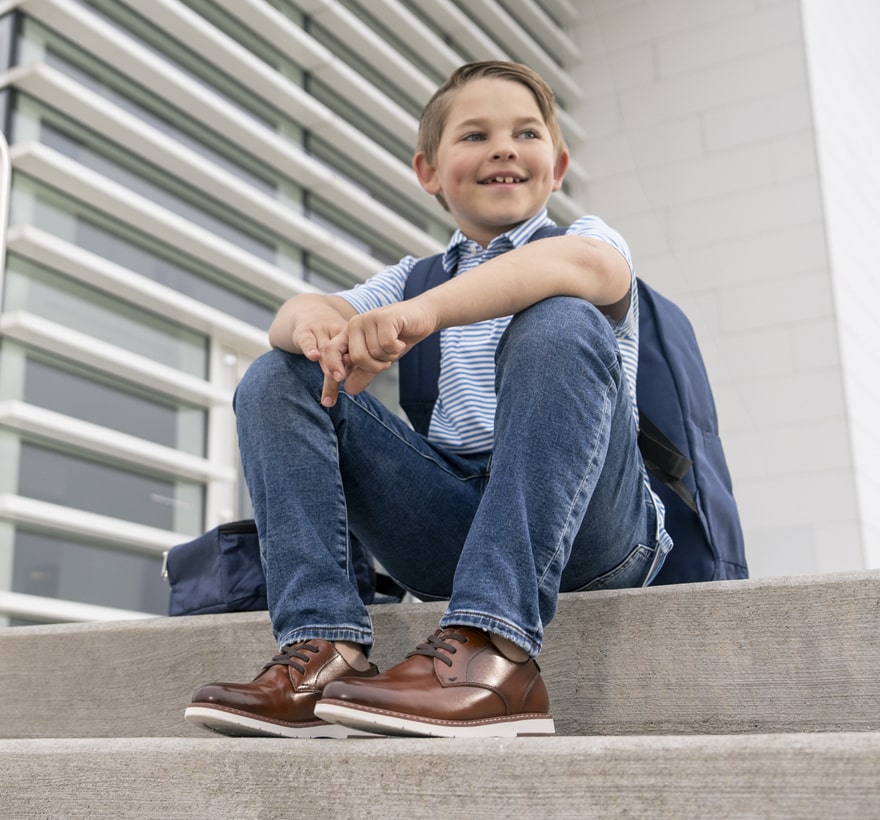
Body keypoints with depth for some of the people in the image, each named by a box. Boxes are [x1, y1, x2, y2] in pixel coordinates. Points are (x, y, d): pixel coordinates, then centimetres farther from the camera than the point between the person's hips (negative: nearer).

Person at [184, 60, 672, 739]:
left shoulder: (589, 234, 11)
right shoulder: (414, 279, 23)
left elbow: (587, 266, -18)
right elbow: (290, 316, 4)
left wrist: (425, 310, -34)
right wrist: (319, 323, -22)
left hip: (585, 526, -3)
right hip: (449, 524, 4)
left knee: (559, 323, -28)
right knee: (275, 382, -4)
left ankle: (495, 648, -40)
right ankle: (323, 646, -22)